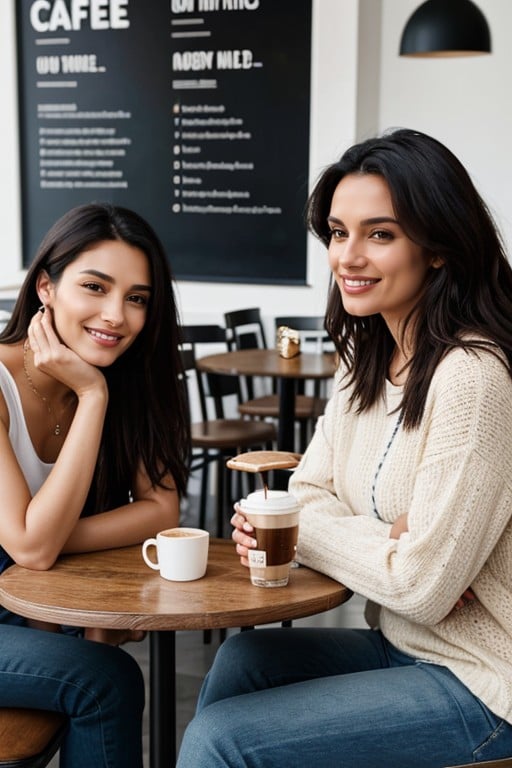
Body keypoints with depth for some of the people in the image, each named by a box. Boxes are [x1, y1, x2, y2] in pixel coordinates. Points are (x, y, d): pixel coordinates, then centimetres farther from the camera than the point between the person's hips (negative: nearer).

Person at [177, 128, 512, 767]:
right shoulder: (367, 357, 5)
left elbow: (423, 586, -24)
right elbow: (309, 493, 6)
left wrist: (300, 528, -9)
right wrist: (386, 540, -15)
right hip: (402, 644, 8)